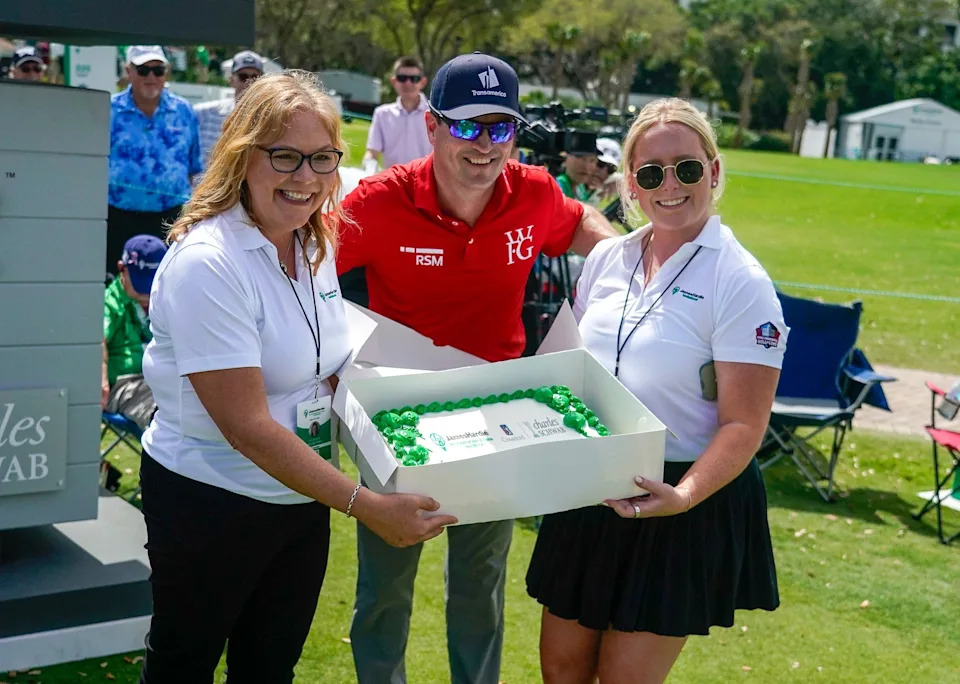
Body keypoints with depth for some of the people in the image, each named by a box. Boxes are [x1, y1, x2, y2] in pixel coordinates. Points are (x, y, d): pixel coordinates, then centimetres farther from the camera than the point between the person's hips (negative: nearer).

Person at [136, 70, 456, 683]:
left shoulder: (317, 244, 1)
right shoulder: (207, 262, -24)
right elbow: (247, 426, -28)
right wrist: (365, 506, -29)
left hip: (303, 493, 7)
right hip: (207, 503, -7)